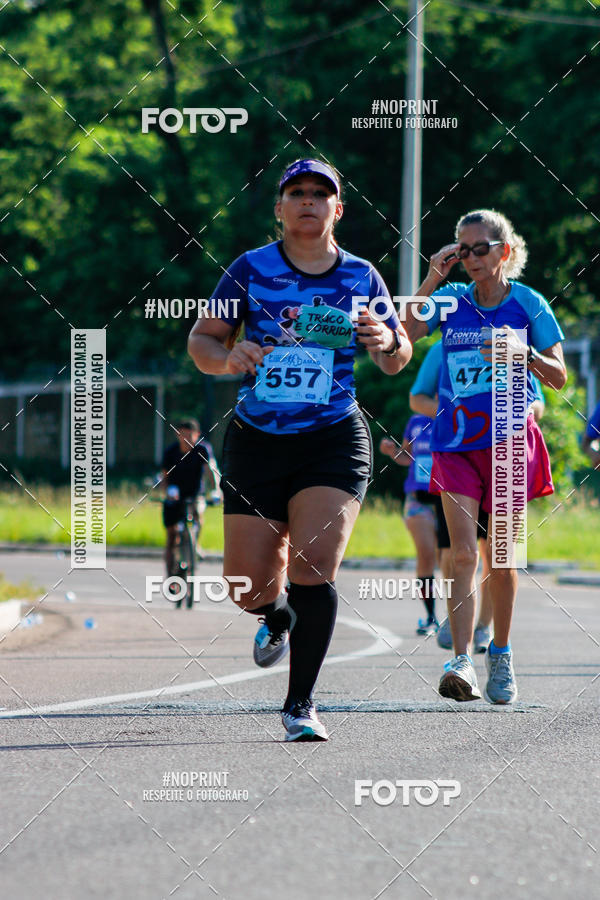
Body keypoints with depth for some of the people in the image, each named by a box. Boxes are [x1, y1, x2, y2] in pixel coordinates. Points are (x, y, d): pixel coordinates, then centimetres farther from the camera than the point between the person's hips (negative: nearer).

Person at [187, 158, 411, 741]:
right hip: (256, 442, 1)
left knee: (313, 567, -18)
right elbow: (200, 341, 4)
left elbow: (397, 361, 14)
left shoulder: (361, 277, 5)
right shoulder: (250, 269, 1)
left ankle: (300, 704, -5)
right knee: (247, 588, 0)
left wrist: (387, 341, -10)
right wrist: (229, 357, -18)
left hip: (334, 441, -1)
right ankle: (278, 616, 39)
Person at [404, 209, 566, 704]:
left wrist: (524, 353, -16)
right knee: (463, 555, -10)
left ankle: (501, 654, 22)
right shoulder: (451, 300, 5)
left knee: (501, 556, 4)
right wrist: (431, 280, -13)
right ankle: (462, 662, -18)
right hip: (456, 440, 1)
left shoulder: (527, 303, 0)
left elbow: (559, 377, 2)